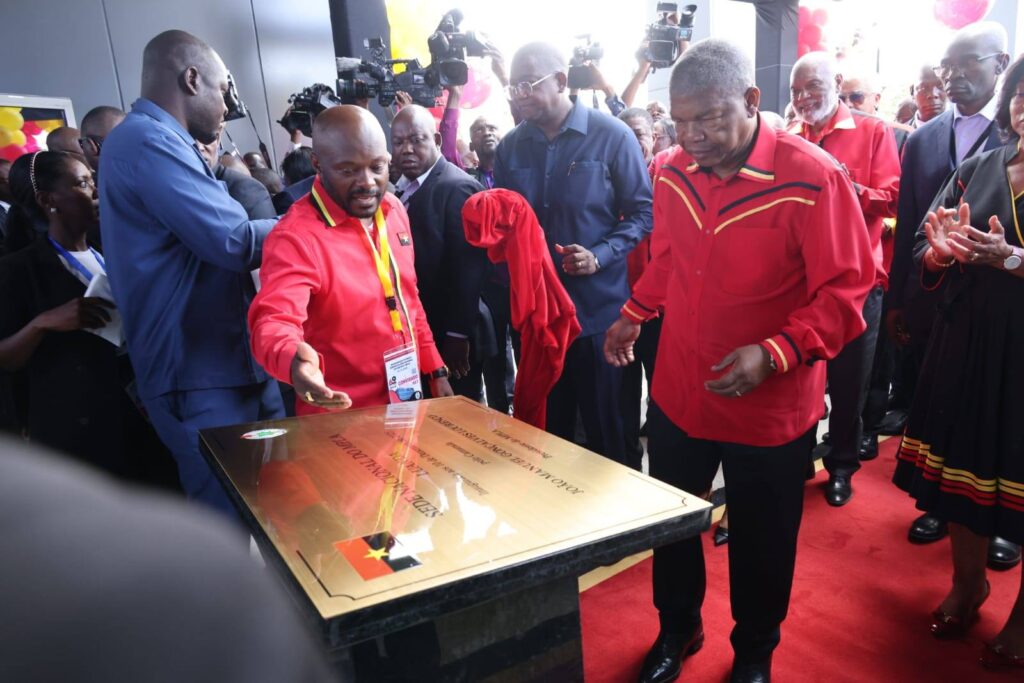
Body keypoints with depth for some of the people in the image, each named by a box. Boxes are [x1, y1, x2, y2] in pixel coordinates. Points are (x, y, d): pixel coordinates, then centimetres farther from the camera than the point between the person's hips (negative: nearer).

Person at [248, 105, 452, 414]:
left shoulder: (393, 209, 0)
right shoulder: (295, 237, -21)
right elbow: (274, 321, -32)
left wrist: (435, 370, 9)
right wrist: (293, 358, -54)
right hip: (343, 419, -6)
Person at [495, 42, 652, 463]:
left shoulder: (612, 136, -5)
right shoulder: (511, 146, 8)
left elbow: (642, 212, -5)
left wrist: (600, 256, -19)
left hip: (599, 309, -4)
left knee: (607, 431, 10)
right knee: (545, 430, 17)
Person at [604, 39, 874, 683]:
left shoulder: (813, 177, -18)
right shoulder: (673, 173, -2)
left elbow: (845, 291, -15)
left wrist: (774, 354, -26)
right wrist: (635, 313, 3)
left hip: (770, 409, -4)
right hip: (676, 395, 4)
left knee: (762, 541, 17)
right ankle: (677, 630, 47)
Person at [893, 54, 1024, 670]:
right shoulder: (974, 172, 6)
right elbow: (925, 262, 4)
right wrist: (942, 250, -16)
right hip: (966, 346, 3)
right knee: (964, 465, 14)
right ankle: (969, 582, 38)